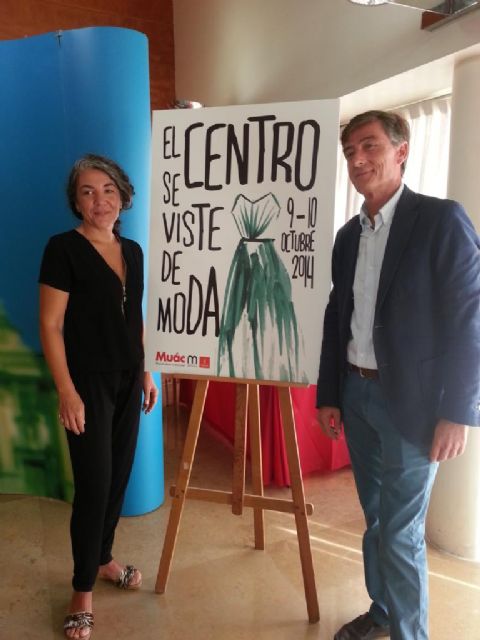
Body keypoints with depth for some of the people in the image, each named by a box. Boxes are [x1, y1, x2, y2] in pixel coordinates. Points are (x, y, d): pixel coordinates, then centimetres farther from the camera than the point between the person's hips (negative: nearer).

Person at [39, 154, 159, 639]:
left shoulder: (132, 251, 8)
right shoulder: (63, 248, -10)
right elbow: (50, 325, -13)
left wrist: (146, 372, 13)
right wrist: (66, 391, -17)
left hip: (127, 381, 6)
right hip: (88, 383, -6)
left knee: (119, 476, 14)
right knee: (93, 484, 0)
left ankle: (103, 560, 36)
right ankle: (82, 591, 20)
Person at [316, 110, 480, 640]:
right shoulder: (348, 234, 10)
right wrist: (328, 395, 10)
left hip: (411, 399, -6)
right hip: (357, 394, 6)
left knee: (401, 532, 3)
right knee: (375, 518, 19)